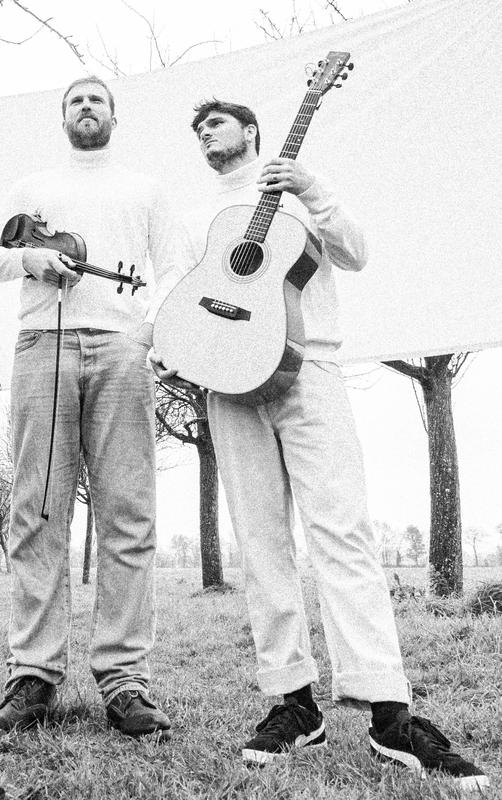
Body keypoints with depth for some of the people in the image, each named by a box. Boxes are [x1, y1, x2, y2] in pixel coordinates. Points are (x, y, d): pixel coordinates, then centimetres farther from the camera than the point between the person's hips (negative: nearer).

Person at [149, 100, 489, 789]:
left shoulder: (294, 186, 18)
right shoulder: (202, 219, 27)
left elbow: (355, 255, 6)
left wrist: (312, 195, -8)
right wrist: (176, 356, 6)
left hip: (304, 366, -4)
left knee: (340, 528, -15)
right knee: (261, 542, -2)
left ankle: (390, 712, -17)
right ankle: (294, 700, 3)